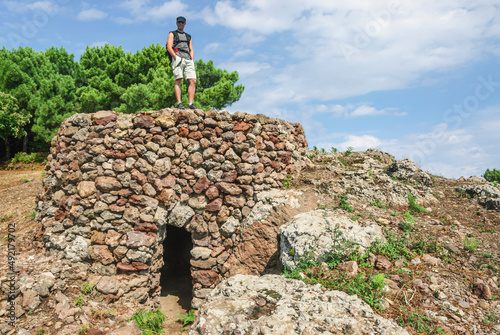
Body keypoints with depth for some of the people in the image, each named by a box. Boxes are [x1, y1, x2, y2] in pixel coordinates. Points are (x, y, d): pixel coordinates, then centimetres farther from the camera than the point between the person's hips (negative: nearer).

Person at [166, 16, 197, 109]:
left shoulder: (188, 36, 30)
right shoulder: (172, 34, 17)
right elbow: (169, 48, 3)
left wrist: (192, 61, 5)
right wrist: (176, 58, -11)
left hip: (188, 60, 4)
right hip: (178, 58, -4)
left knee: (193, 81, -11)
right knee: (178, 80, -14)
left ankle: (190, 104, -13)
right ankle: (179, 103, -17)